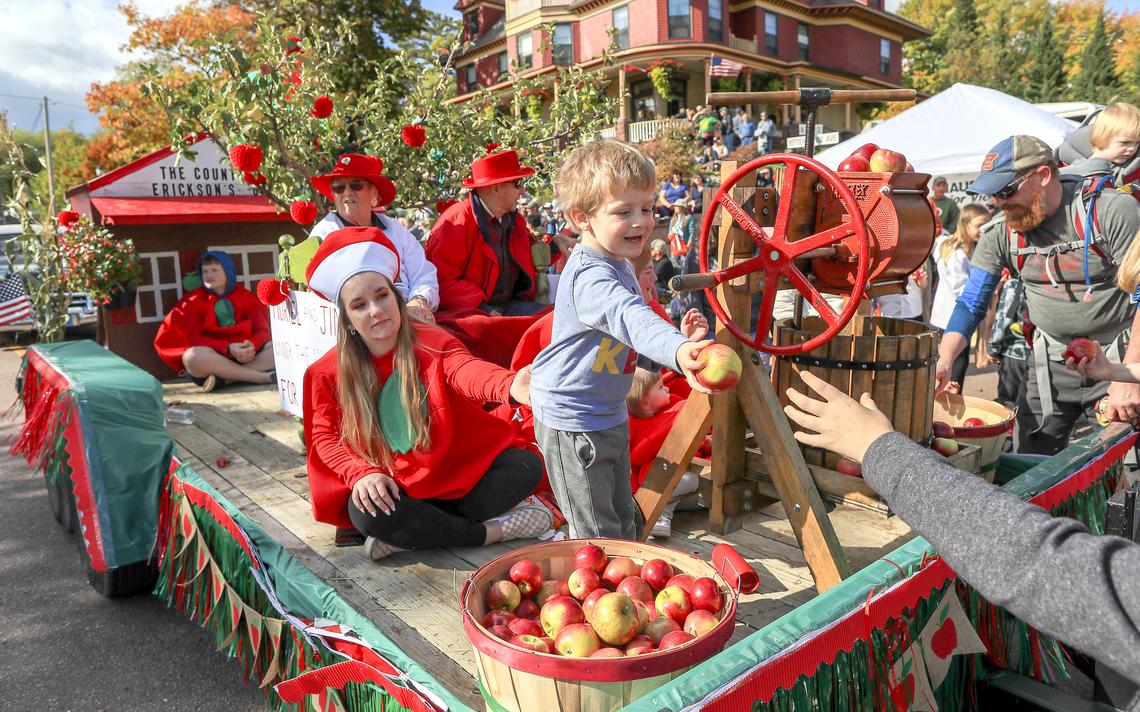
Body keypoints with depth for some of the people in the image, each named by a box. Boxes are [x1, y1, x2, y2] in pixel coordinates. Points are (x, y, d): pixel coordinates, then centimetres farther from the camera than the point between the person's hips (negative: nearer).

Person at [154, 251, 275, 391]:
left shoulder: (245, 296, 11)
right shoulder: (193, 301, 5)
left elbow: (262, 329, 2)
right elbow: (193, 338, -7)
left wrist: (252, 345, -23)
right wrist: (228, 348, -24)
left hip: (244, 354, 2)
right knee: (193, 356, -35)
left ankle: (222, 377, -33)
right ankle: (263, 377, -34)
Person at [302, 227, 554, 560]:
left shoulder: (432, 344, -11)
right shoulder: (329, 373, -4)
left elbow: (466, 370, -33)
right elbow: (325, 436, 2)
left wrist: (509, 385, -58)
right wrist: (362, 472, -21)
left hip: (455, 476, 0)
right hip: (390, 490, 0)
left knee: (525, 465, -20)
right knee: (366, 514, -33)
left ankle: (408, 533, -16)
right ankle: (492, 530, -14)